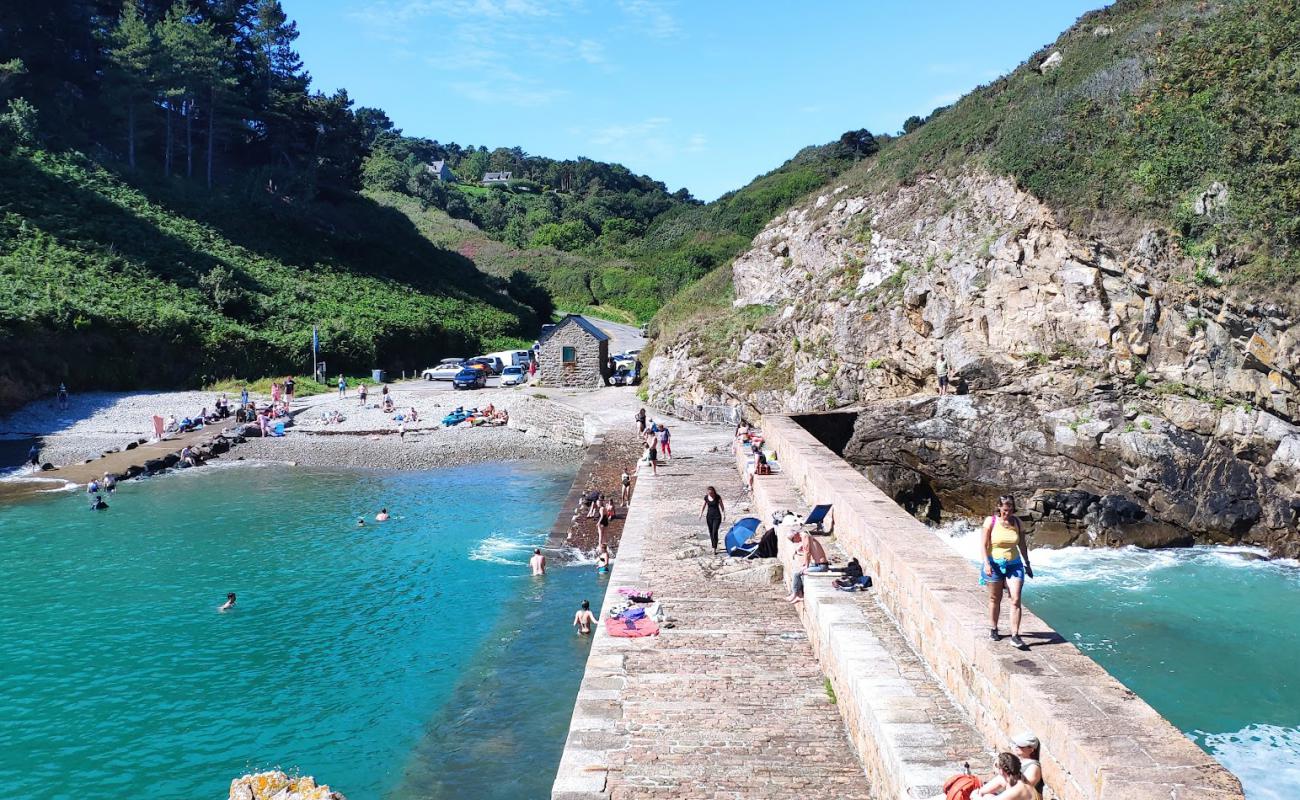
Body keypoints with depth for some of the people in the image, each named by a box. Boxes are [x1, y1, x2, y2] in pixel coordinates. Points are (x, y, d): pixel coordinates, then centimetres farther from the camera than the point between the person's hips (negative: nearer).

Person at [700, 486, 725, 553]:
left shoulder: (717, 497, -8)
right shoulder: (706, 497, 2)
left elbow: (722, 506, 0)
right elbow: (703, 506, 12)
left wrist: (724, 514, -4)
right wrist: (701, 513, 1)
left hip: (717, 516, -4)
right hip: (709, 516, 4)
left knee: (715, 532, -13)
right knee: (711, 532, 8)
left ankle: (714, 548, -12)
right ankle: (714, 546, 22)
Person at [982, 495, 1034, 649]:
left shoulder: (1017, 522, 2)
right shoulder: (990, 522, -7)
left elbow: (1022, 545, 12)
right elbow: (985, 545, -6)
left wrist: (1027, 564, 16)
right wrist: (987, 563, -15)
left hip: (1014, 564, 2)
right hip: (995, 564, -2)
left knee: (1016, 600, -8)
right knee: (995, 599, 11)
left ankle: (1015, 636, -8)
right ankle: (993, 629, 29)